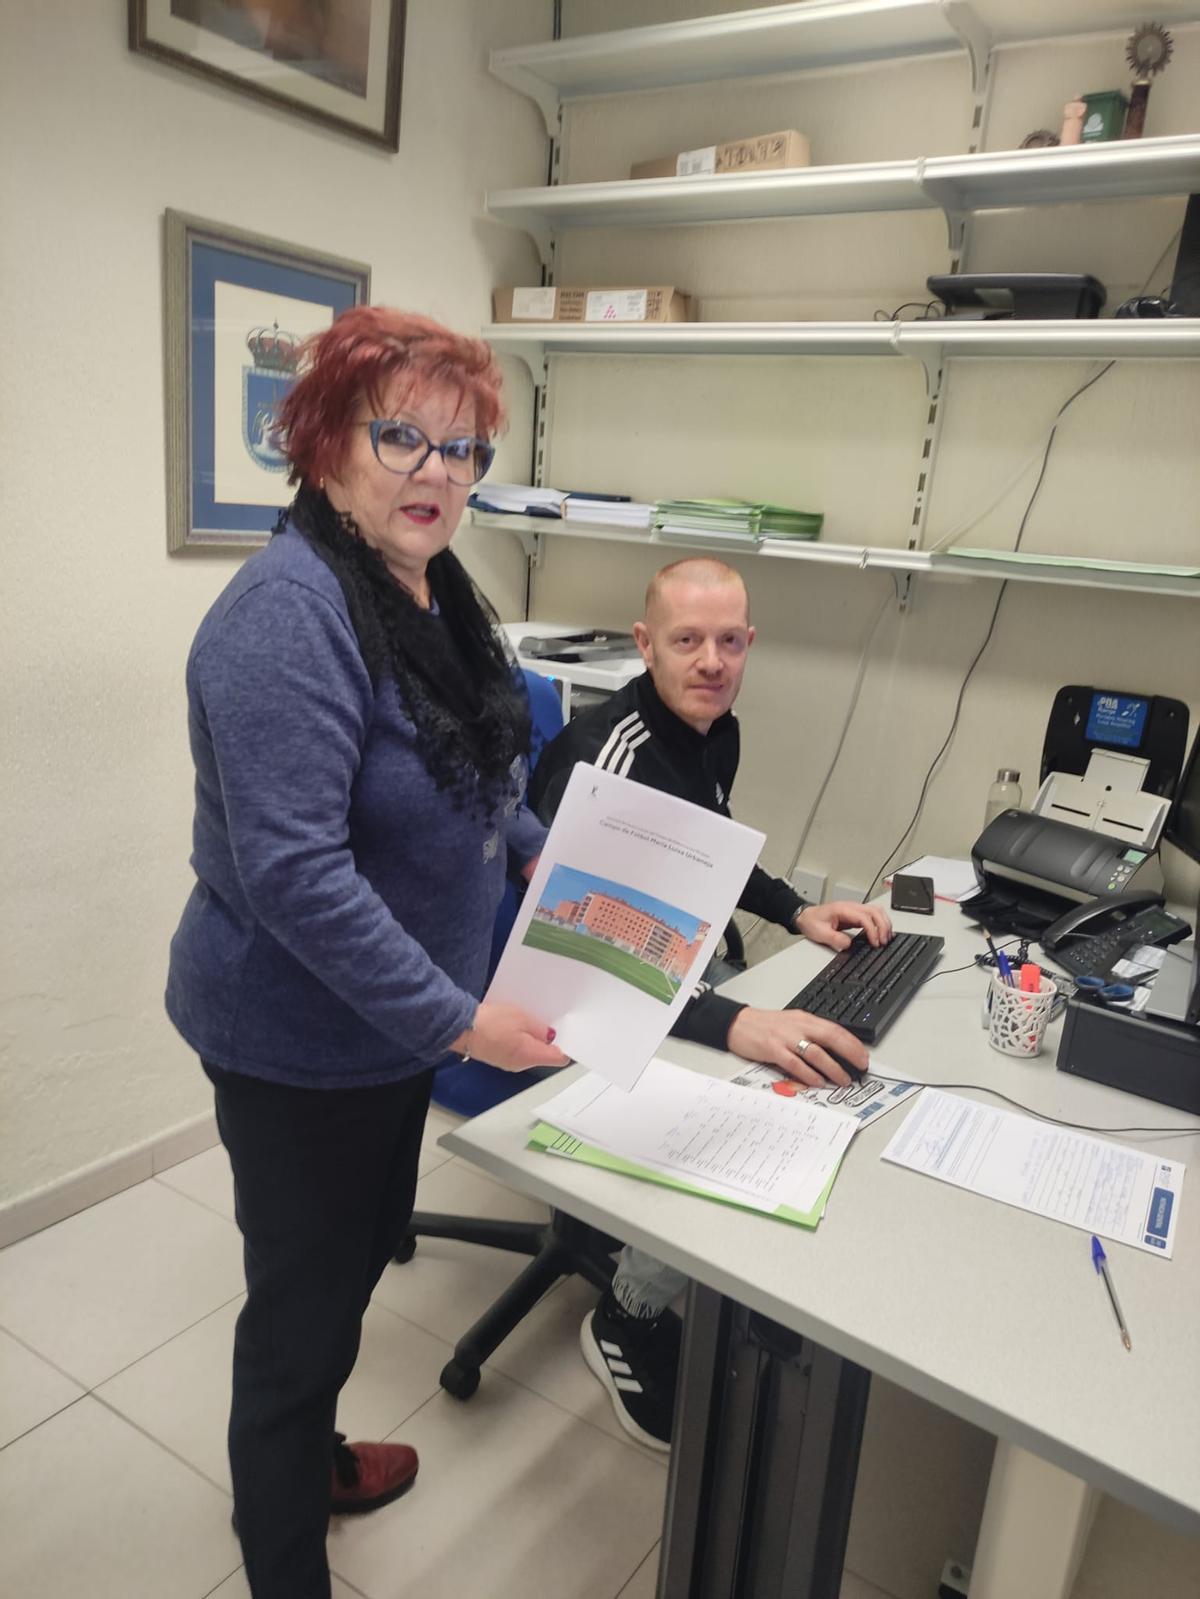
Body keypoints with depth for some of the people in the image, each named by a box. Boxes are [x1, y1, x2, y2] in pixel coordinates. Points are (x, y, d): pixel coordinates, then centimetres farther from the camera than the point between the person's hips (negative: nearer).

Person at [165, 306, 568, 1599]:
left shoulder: (431, 591, 4)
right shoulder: (290, 616, -25)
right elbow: (294, 873, -30)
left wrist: (540, 855, 5)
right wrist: (460, 1021, -26)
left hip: (391, 1021, 9)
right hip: (300, 1042, -9)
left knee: (359, 1255, 28)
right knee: (305, 1303, 11)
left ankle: (310, 1458, 55)